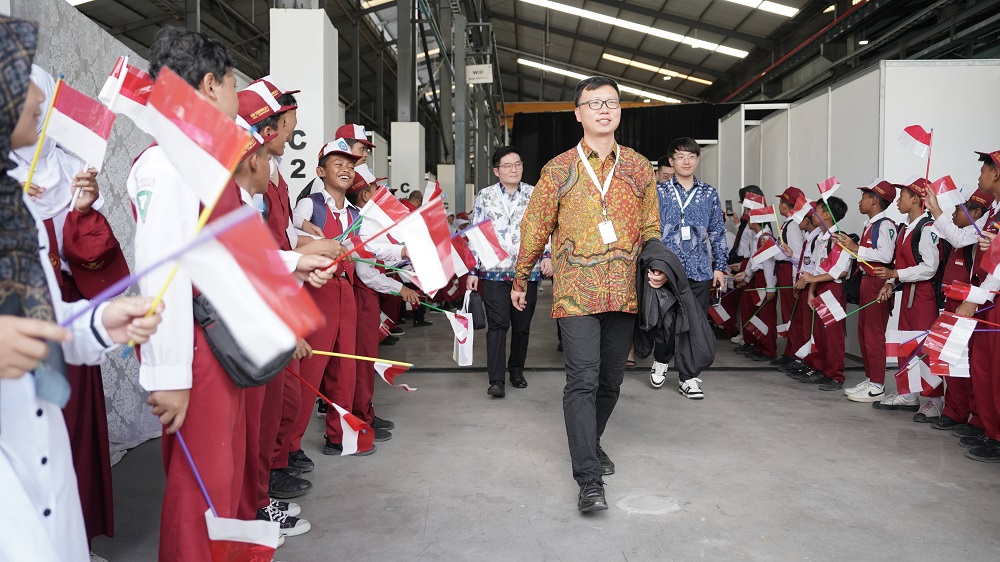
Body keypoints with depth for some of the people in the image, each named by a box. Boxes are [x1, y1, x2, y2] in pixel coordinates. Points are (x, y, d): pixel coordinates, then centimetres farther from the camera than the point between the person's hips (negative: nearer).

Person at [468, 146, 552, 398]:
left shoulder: (535, 195, 9)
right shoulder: (485, 196, 6)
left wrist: (547, 256, -4)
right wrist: (472, 270, 2)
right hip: (494, 272, -2)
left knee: (522, 325, 9)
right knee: (497, 324, -9)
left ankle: (516, 371, 25)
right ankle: (496, 380, -8)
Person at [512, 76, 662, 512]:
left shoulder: (639, 168, 10)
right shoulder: (558, 170, 2)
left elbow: (650, 228, 16)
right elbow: (535, 229, 8)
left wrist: (657, 268, -1)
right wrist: (520, 281, 13)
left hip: (625, 293, 4)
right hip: (577, 293, -3)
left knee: (611, 380, 13)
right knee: (583, 382, -10)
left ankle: (590, 442, 37)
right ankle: (589, 480, -7)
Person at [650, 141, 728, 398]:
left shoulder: (709, 194, 8)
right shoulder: (659, 192, 2)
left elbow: (717, 232, 12)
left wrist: (720, 266, 9)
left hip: (699, 270, 2)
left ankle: (688, 378, 14)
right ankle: (661, 360, 34)